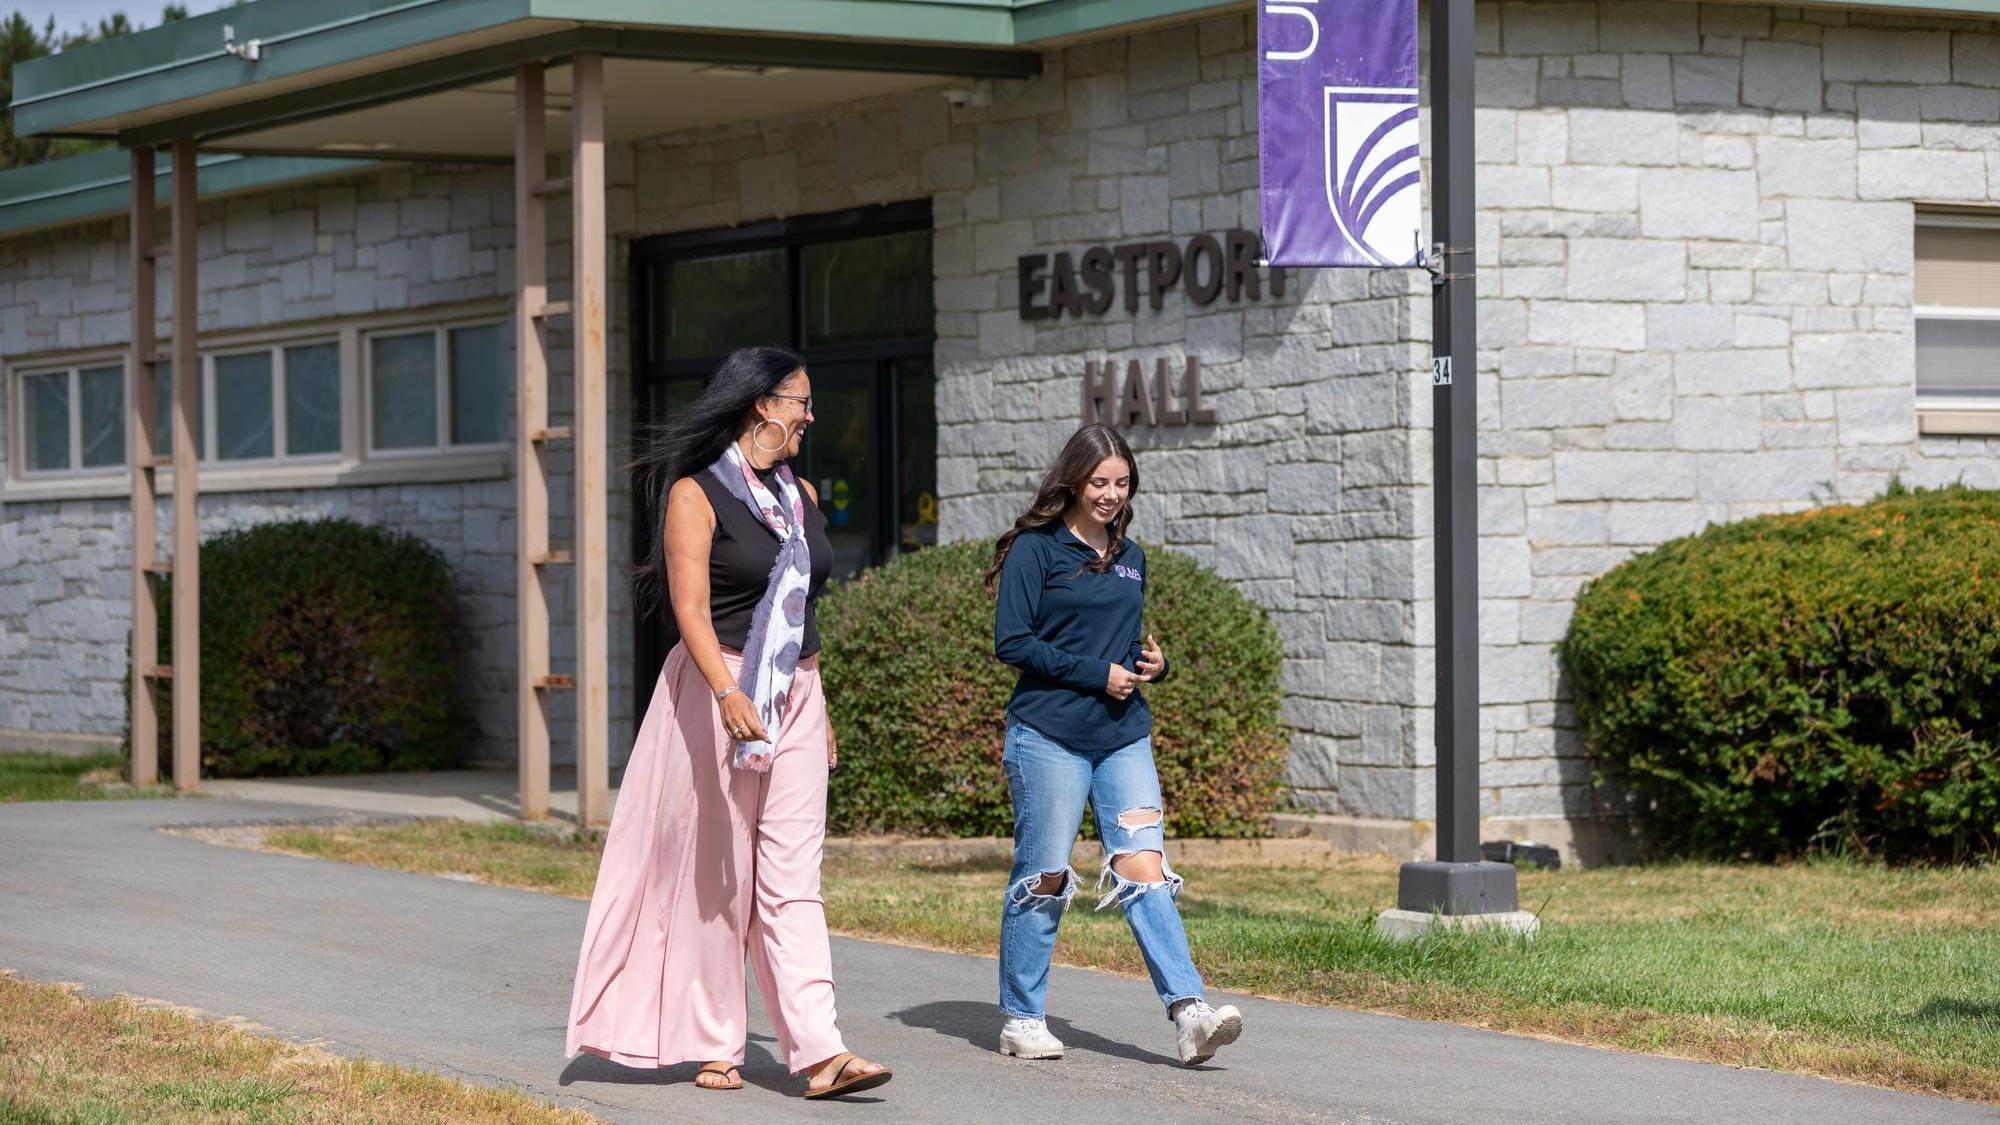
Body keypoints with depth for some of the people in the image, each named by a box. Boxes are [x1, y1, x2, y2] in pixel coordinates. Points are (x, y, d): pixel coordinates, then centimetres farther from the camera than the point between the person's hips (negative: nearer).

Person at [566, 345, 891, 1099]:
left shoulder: (801, 495, 14)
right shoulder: (698, 493, -7)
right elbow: (690, 606, -17)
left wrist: (818, 708, 22)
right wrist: (728, 694, -31)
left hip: (794, 698, 6)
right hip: (718, 692, -5)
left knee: (793, 879, -3)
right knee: (715, 876, 2)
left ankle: (819, 1051, -14)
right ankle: (712, 1045, 13)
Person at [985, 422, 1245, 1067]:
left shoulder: (1129, 556, 16)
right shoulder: (1035, 549, -4)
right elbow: (1012, 641, -10)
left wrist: (1152, 664, 5)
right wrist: (1095, 674, -13)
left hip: (1124, 736, 5)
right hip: (1050, 736, -5)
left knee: (1144, 869, -7)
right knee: (1044, 878, 1)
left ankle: (1189, 1013, -17)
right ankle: (1022, 1019, 13)